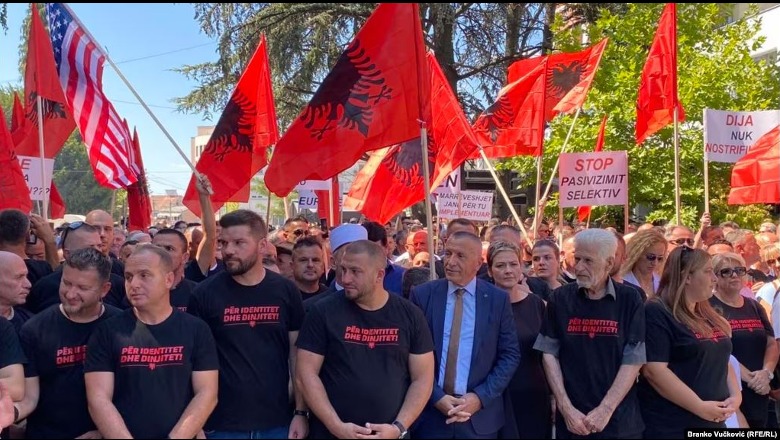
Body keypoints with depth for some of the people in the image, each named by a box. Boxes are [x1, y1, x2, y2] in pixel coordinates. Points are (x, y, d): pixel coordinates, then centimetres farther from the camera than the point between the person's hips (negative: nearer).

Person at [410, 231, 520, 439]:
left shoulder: (498, 299, -1)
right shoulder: (422, 294, -2)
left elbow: (510, 355, 0)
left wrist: (480, 397, -10)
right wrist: (436, 397, -11)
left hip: (480, 413, 0)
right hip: (430, 410, 0)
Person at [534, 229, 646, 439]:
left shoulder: (629, 299, -4)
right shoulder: (560, 298, -1)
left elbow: (633, 360, -6)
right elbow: (549, 353, -1)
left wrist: (605, 410, -12)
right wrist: (566, 408, -9)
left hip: (619, 418, -1)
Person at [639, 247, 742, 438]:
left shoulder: (709, 316, 14)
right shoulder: (656, 313, -13)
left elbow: (721, 360, 20)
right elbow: (654, 371, -22)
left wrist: (736, 395, 2)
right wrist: (699, 407, -20)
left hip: (714, 422, 8)